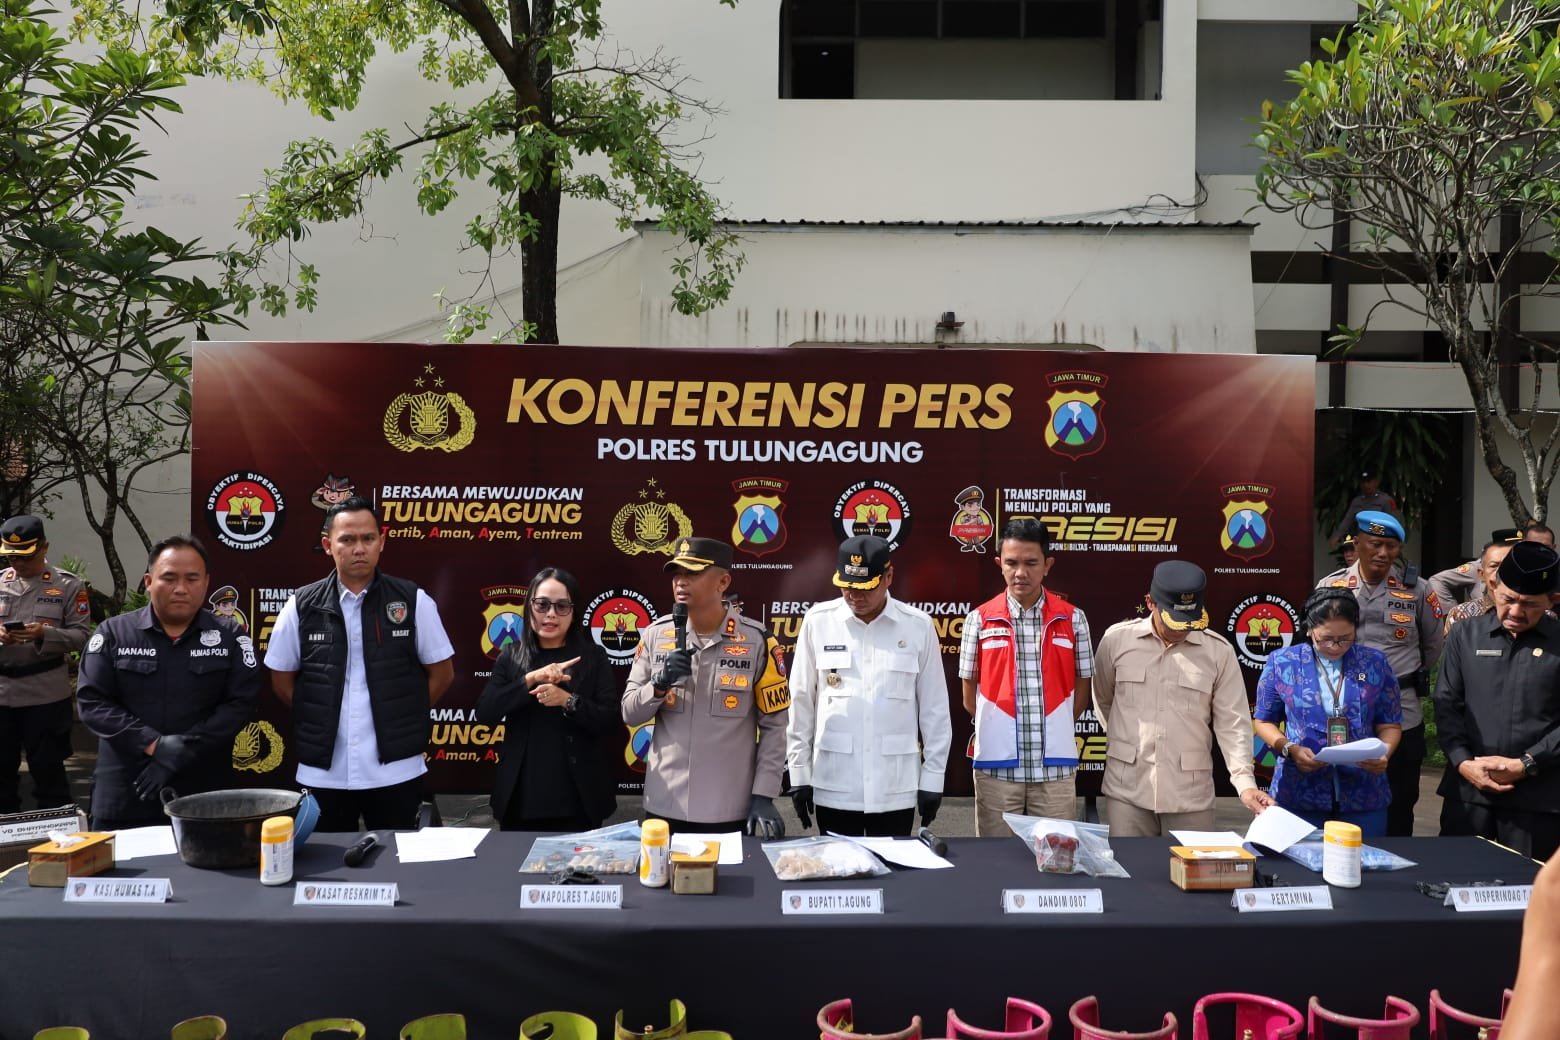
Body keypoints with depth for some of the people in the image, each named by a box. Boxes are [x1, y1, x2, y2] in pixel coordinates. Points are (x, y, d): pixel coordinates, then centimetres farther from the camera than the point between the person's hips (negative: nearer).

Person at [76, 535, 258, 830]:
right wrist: (153, 745, -15)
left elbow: (241, 702, -4)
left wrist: (185, 749, -15)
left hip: (205, 794, 0)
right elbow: (91, 701, -2)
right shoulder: (113, 633, 5)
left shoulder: (229, 637, 4)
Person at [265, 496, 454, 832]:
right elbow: (282, 679, 9)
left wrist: (403, 721, 2)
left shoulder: (413, 601, -3)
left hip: (395, 770, -1)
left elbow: (441, 671, 5)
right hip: (323, 772, 1)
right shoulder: (301, 606, 0)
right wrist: (320, 723, 4)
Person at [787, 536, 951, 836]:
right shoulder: (818, 620, -2)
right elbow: (801, 702, 3)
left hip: (896, 789, 0)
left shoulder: (918, 625, -2)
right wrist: (799, 773, 3)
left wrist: (933, 777, 2)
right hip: (833, 787, 0)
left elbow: (934, 707, 3)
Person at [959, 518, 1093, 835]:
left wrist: (1051, 730, 8)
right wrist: (998, 730, 7)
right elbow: (969, 695, 6)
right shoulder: (980, 619, -1)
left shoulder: (1072, 619, 2)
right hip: (996, 766, 0)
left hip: (1056, 766, 1)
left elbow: (1081, 692, 9)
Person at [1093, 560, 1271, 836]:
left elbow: (1233, 723, -1)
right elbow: (1102, 700, 15)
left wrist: (1245, 783, -11)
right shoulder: (1117, 639, -1)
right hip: (1127, 789, 0)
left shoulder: (1219, 651, -1)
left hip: (1191, 794, 0)